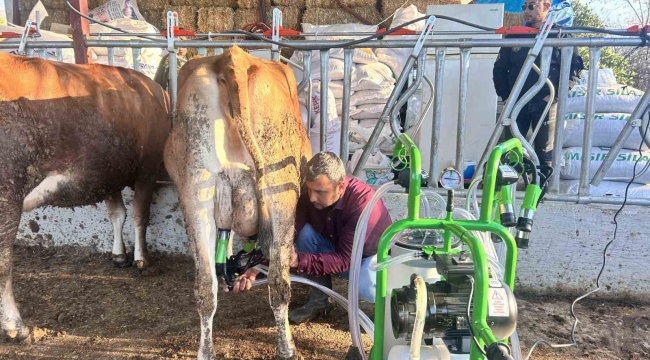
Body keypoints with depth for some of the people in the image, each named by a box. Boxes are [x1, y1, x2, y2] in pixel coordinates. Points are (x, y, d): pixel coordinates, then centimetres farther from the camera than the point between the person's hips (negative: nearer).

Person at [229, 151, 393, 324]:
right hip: (337, 247, 5)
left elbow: (345, 259, -37)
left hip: (375, 253, -4)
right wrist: (258, 266, -39)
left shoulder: (363, 201, -36)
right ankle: (320, 299, -5)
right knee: (306, 232, -24)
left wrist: (298, 260, -47)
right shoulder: (307, 194, -22)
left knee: (365, 287, -36)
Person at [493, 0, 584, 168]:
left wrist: (557, 95, -8)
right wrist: (505, 96, 5)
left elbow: (575, 65, 0)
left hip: (545, 105, -2)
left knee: (545, 153, 1)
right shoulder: (514, 36, 11)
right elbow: (499, 68, 15)